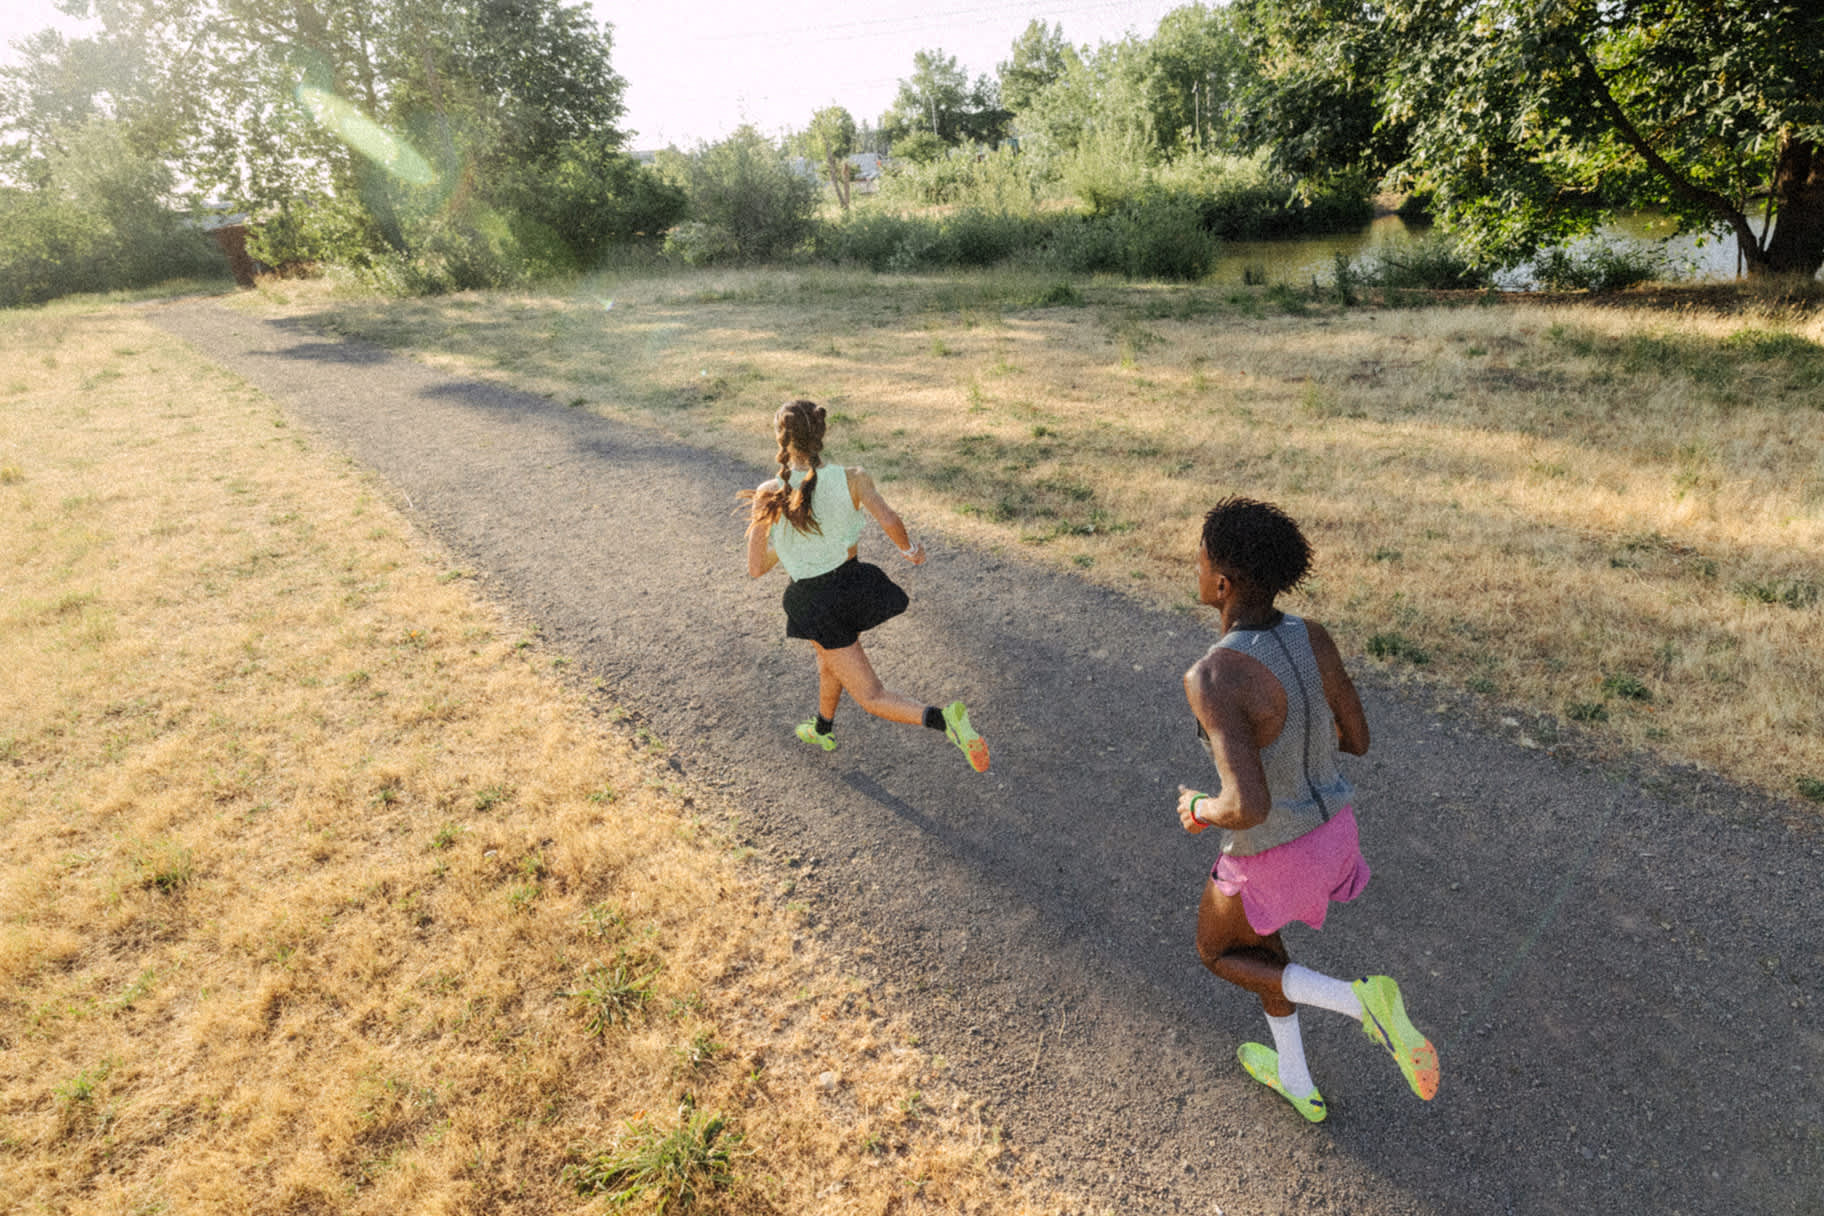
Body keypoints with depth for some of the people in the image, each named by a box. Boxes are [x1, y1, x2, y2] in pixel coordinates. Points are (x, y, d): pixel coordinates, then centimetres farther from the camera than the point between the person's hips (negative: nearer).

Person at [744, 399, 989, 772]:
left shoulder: (769, 495, -16)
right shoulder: (852, 479, -13)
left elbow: (755, 568, -11)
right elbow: (889, 520, -28)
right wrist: (909, 549, -8)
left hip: (815, 602, -4)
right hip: (853, 585, 4)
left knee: (871, 697, 3)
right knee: (828, 661, 35)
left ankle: (945, 719, -22)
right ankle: (822, 731, 57)